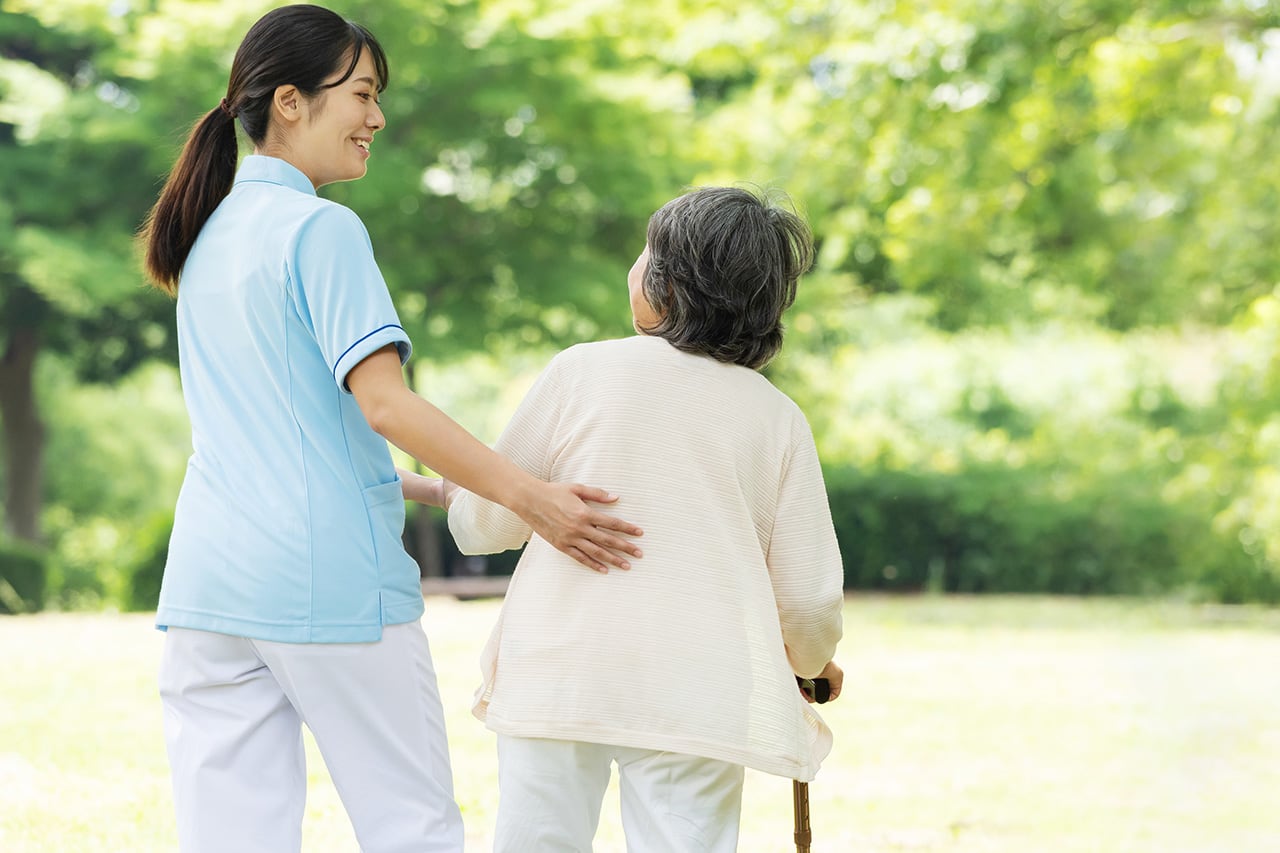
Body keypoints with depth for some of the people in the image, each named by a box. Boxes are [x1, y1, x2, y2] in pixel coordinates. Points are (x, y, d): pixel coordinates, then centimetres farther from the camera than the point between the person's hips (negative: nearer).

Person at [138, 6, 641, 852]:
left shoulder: (207, 236, 17)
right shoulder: (322, 229, -8)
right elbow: (384, 402, -17)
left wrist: (421, 487, 24)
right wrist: (530, 497, -19)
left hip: (209, 581, 7)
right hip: (330, 578, -7)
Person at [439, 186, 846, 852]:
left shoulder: (582, 372, -1)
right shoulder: (777, 419, 4)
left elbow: (491, 520, 6)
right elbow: (809, 596, 4)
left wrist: (455, 496, 30)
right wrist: (812, 661, 26)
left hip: (555, 673, -1)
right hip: (696, 694, 1)